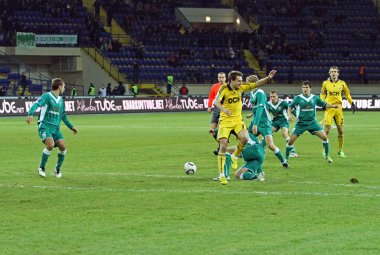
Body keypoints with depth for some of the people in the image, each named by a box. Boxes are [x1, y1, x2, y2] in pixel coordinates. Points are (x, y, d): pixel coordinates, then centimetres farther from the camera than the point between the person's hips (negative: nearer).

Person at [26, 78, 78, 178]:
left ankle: (58, 169, 11)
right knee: (50, 145, -27)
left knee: (62, 146, -12)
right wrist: (30, 114, -38)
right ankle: (41, 168, -8)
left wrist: (71, 127, 31)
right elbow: (36, 105, -19)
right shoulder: (47, 96, -5)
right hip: (45, 126, -6)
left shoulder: (60, 100, 18)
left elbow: (63, 116, 30)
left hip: (55, 128, 6)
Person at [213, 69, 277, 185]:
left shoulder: (241, 88, 1)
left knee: (245, 138, -23)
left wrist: (268, 78, -11)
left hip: (238, 120, 4)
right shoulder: (224, 89, -12)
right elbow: (216, 101, -26)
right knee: (223, 145, -13)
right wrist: (224, 109, -45)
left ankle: (235, 156, 9)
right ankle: (221, 174, -5)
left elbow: (256, 84, 2)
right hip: (225, 120, -4)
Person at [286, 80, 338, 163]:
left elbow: (324, 104, 14)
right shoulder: (298, 98, -5)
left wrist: (333, 106, -1)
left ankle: (327, 156, 6)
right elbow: (290, 107, 3)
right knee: (291, 140, -7)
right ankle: (286, 158, 10)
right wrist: (289, 115, -13)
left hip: (312, 122, 2)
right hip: (300, 123, -2)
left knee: (324, 137, -10)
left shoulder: (315, 98, 2)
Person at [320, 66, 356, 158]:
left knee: (340, 130, 4)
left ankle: (340, 150, 16)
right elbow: (322, 94, 13)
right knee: (327, 130, -8)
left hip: (338, 108, 2)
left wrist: (352, 103, 11)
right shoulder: (325, 83, 0)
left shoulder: (342, 83, 3)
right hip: (329, 108, -2)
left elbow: (347, 94, 16)